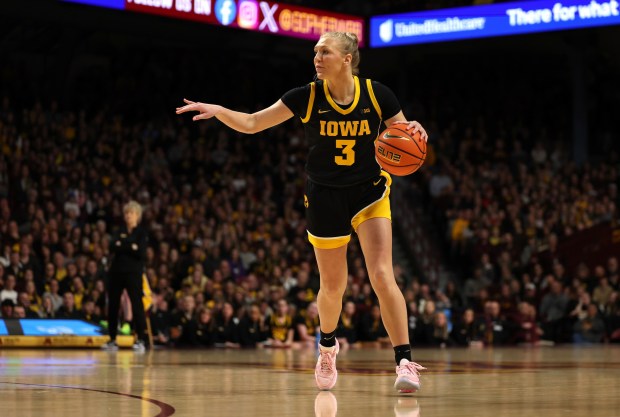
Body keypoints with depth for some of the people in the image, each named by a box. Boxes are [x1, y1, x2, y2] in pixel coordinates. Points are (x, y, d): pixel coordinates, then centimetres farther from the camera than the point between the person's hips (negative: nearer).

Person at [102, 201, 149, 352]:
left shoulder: (142, 232, 2)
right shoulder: (120, 231, 15)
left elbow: (141, 252, -12)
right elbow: (112, 247, -2)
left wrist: (122, 245, -10)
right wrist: (130, 247, -15)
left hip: (133, 273, -5)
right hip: (116, 271, 5)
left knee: (137, 304, -13)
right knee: (112, 305, 4)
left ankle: (141, 340, -13)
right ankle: (112, 340, 13)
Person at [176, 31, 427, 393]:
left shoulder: (377, 94, -10)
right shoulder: (307, 97, -10)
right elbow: (252, 123, -10)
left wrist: (415, 133, -23)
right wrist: (217, 111, -27)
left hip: (369, 191, -1)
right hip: (325, 197, 1)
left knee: (382, 275, -16)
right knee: (333, 286, 10)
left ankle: (405, 362, -14)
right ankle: (328, 348, 40)